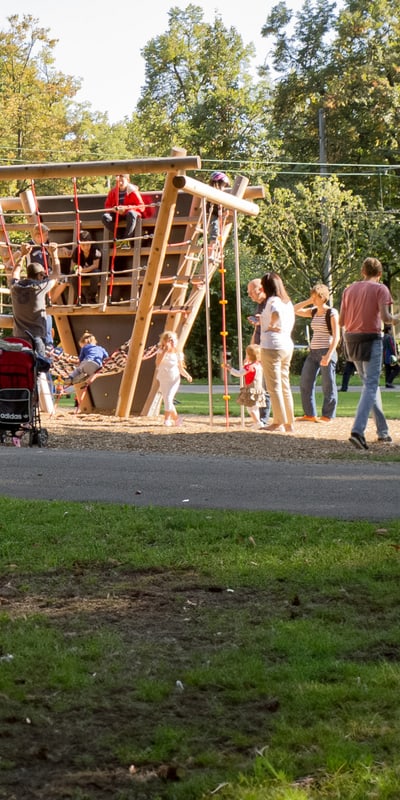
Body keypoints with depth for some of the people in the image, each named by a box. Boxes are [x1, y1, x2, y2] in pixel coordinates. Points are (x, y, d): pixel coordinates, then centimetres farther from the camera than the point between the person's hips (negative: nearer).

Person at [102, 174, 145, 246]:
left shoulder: (133, 191, -8)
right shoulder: (113, 191, 3)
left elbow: (141, 206, -12)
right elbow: (107, 206, 7)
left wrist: (126, 208, -24)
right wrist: (113, 209, -19)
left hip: (130, 212, -4)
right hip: (117, 214, 4)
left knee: (131, 214, -41)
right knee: (105, 217, -26)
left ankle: (126, 239, -33)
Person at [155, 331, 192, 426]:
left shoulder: (178, 354, -2)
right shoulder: (161, 352, -6)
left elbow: (181, 368, 6)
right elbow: (158, 363, -25)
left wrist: (187, 375, -12)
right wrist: (165, 351, -30)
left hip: (174, 380, -2)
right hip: (163, 380, 2)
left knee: (168, 398, -20)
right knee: (166, 400, 6)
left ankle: (167, 419, -11)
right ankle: (176, 418, 25)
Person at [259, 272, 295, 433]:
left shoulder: (272, 300, -10)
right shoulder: (288, 302, 14)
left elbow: (276, 312, -31)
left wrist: (271, 325, -11)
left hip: (272, 346, -8)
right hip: (287, 345, 8)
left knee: (274, 386, -3)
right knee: (285, 385, 13)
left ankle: (278, 422, -3)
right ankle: (289, 423, 14)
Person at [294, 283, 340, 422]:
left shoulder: (332, 313, -8)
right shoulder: (313, 312, 12)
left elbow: (336, 336, -13)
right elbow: (294, 310, 13)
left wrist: (329, 354, -21)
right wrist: (308, 301, 4)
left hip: (326, 351, -8)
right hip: (313, 352, 8)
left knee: (328, 385, -3)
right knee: (305, 383, 5)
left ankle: (327, 416, 4)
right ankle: (310, 414, 13)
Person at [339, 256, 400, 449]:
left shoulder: (349, 290, 9)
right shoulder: (380, 289, -4)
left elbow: (341, 321, 7)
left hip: (352, 339, 6)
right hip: (371, 338, -6)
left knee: (370, 384, 18)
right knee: (371, 386, -7)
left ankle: (382, 431, 22)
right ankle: (357, 431, -23)